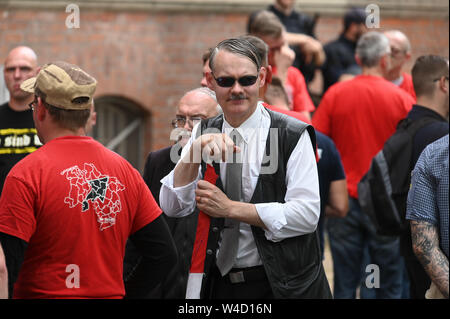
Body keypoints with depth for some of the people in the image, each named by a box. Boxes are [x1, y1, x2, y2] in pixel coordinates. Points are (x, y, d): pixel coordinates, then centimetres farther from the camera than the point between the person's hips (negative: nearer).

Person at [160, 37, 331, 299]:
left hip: (281, 286, -4)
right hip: (220, 285, 4)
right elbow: (173, 207, -4)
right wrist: (195, 151, -19)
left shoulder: (293, 136, -10)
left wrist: (231, 208, -17)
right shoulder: (205, 133, 4)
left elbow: (307, 214, -17)